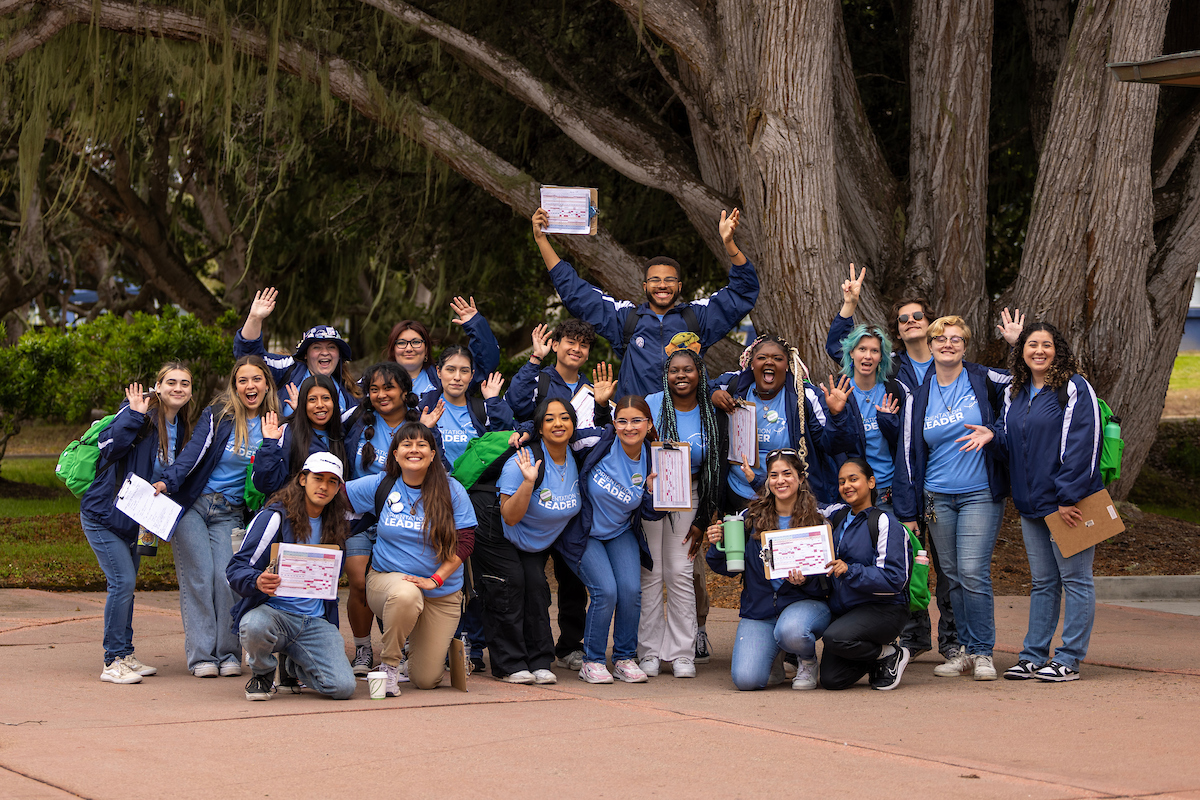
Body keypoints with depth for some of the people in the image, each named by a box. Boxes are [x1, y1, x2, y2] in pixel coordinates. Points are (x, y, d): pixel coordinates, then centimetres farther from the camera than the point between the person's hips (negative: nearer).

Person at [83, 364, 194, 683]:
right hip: (102, 513, -8)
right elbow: (109, 445, -28)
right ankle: (114, 661, -8)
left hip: (130, 518, 8)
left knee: (125, 584, 13)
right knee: (122, 581, -13)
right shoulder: (143, 413, -15)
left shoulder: (180, 429, 10)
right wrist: (135, 415, -35)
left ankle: (124, 656, 22)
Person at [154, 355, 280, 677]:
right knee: (198, 577, -9)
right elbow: (192, 453, -15)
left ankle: (228, 654, -3)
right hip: (192, 505, -2)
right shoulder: (217, 416, -4)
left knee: (226, 578, -12)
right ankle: (201, 655, -5)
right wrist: (167, 482, -31)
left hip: (230, 514, 2)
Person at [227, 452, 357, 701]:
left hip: (315, 622, 4)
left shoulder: (334, 526, 15)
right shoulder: (275, 517, -4)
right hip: (273, 612, -4)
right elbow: (236, 569, -10)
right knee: (255, 626, -42)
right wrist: (258, 582, -30)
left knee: (343, 687, -19)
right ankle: (262, 672, -2)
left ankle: (292, 666, 18)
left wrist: (333, 632, 21)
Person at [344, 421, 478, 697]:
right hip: (387, 578, 0)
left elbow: (465, 541, -6)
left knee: (426, 680, -2)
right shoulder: (381, 485, -1)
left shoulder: (451, 491, -5)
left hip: (441, 592, 0)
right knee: (405, 594, -41)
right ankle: (389, 665, -15)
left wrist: (434, 579, -15)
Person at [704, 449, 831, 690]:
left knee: (791, 631, -40)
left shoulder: (817, 521, -2)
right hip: (759, 609, 2)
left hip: (805, 602, -2)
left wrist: (805, 581, -22)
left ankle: (808, 662, -1)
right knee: (745, 679, -21)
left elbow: (826, 582, -1)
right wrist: (717, 545, -13)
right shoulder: (751, 517, 2)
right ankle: (774, 657, 17)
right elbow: (727, 568, 7)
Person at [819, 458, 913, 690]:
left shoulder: (884, 523, -11)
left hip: (884, 610, -7)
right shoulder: (836, 515, 10)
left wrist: (850, 571, -28)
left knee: (835, 638, -34)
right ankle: (877, 654, 19)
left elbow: (894, 579, -19)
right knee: (831, 680, -10)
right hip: (844, 609, 7)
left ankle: (890, 655, -6)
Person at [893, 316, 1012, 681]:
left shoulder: (983, 381, 0)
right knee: (952, 576, 6)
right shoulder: (919, 397, 7)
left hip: (980, 494, -3)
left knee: (973, 572, -11)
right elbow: (907, 455, 8)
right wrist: (907, 513, 5)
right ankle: (965, 649, 16)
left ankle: (982, 651, -1)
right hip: (937, 497, 3)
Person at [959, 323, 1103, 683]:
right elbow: (1011, 444, 21)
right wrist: (993, 435, -3)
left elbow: (1082, 447, -14)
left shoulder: (1075, 389, -9)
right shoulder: (1014, 394, 13)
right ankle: (1033, 656, 16)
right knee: (1042, 582, 13)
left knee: (1074, 579, -2)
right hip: (1032, 504, 7)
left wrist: (1068, 498, -18)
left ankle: (1069, 660, 1)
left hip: (1069, 503, -7)